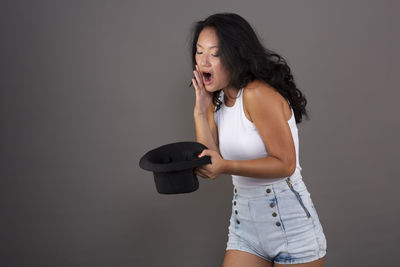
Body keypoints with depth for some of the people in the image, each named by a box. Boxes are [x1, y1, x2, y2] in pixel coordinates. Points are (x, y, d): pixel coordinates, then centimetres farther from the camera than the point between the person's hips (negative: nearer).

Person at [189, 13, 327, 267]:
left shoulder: (258, 94, -18)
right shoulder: (216, 100, 6)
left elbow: (285, 164, -20)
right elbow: (209, 163, 0)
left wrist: (225, 166, -30)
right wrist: (200, 111, -6)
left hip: (289, 220, -6)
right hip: (244, 222, 7)